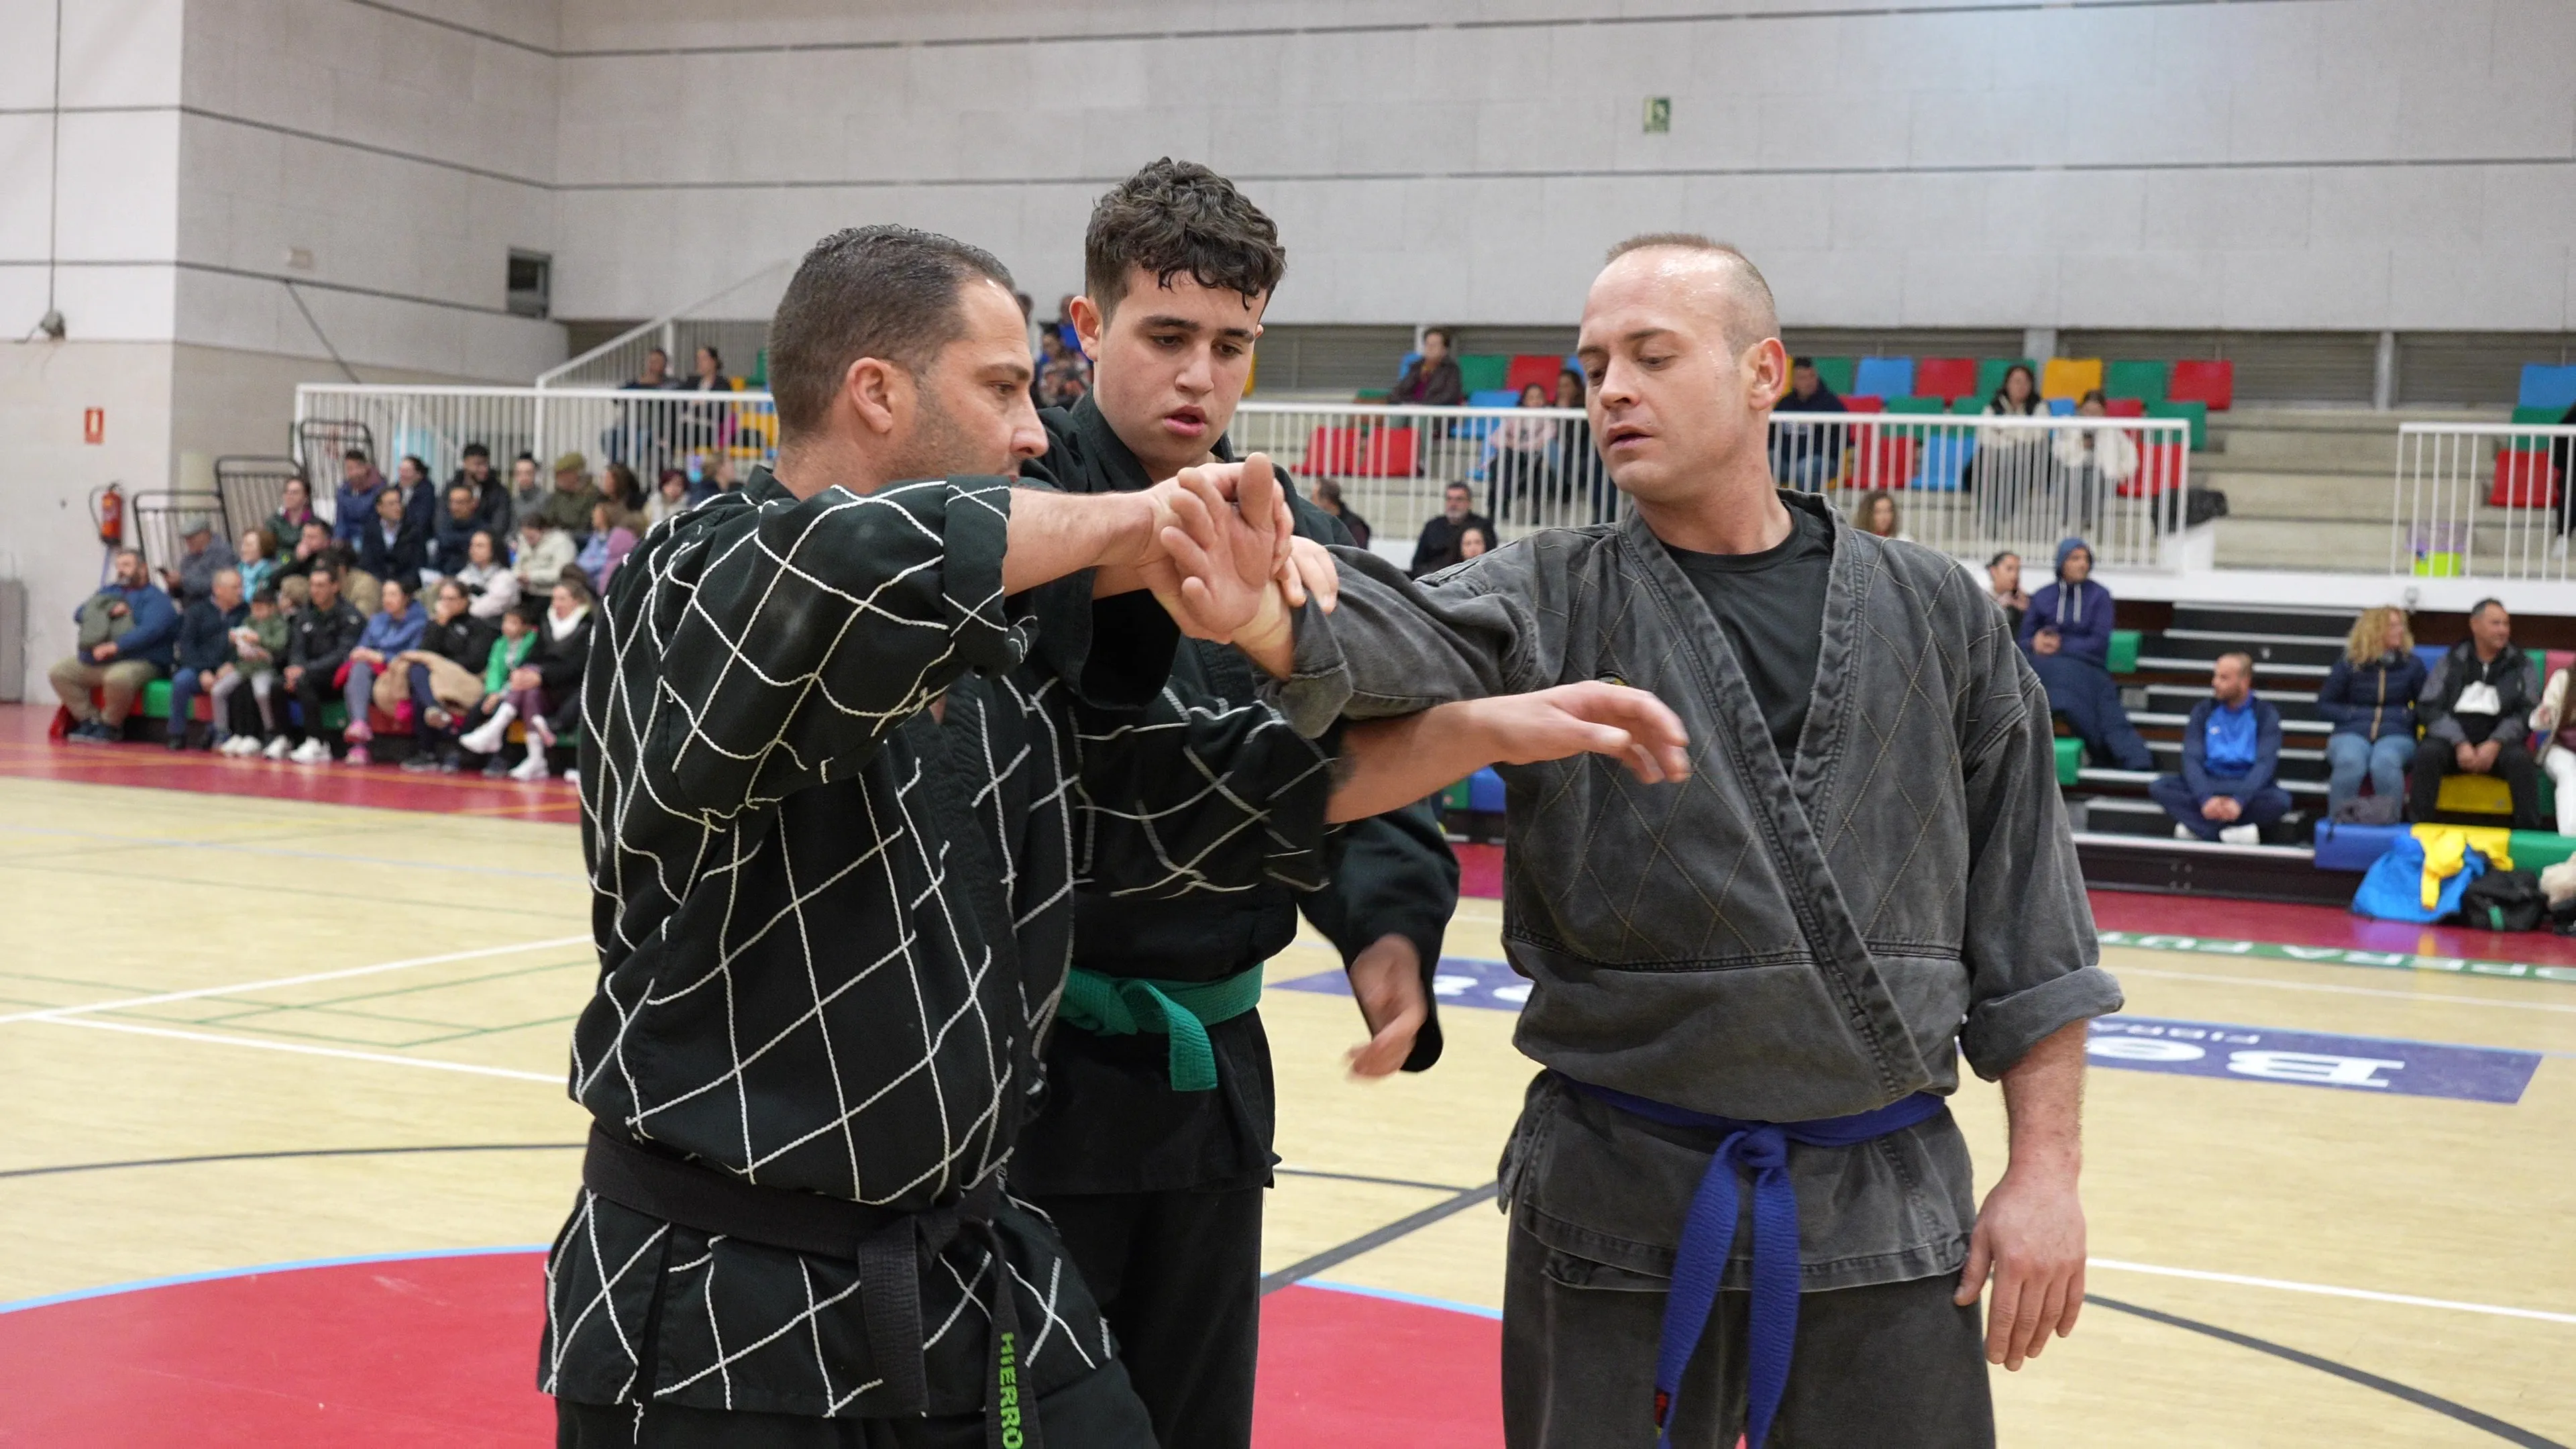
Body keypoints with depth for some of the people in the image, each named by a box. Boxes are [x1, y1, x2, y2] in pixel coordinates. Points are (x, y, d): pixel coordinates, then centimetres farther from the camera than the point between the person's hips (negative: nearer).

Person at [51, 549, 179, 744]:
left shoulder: (156, 598, -2)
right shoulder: (110, 592, 20)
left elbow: (151, 629, -20)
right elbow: (79, 614, 8)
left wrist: (116, 646, -29)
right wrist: (108, 611, -10)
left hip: (139, 661, -8)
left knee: (118, 678, -38)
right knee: (59, 673, -2)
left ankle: (110, 726, -14)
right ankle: (90, 720, -2)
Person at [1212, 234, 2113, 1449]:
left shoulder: (1934, 615, 3)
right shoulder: (1552, 604, -1)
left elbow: (2025, 912, 5)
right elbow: (1400, 643, -23)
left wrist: (2045, 1168, 2)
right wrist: (1263, 609, -46)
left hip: (1887, 1211, 1)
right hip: (1619, 1202, 0)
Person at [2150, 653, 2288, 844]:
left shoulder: (2266, 714, -2)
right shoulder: (2203, 711, 4)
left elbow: (2265, 763, -14)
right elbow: (2192, 759, -6)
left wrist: (2239, 801, -30)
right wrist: (2205, 798, -25)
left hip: (2248, 786, -2)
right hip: (2208, 783, 2)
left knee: (2281, 800, -35)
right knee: (2158, 787, -25)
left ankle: (2197, 826, -29)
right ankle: (2232, 834, -31)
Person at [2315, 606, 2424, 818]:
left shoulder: (2412, 664, 14)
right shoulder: (2349, 664, 11)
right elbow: (2323, 705, 11)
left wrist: (2409, 715, -5)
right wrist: (2352, 716, -3)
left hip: (2395, 734, 0)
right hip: (2353, 733, 0)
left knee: (2385, 762, -37)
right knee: (2350, 762, -37)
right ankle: (2337, 823, -29)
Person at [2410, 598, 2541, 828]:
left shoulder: (2522, 666, 11)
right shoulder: (2451, 662, 10)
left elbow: (2527, 713, 1)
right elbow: (2429, 707, 0)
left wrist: (2495, 744, -16)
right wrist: (2460, 744, -16)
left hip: (2499, 742, 0)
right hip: (2453, 738, 0)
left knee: (2519, 758, -33)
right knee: (2428, 753, -32)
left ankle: (2529, 832, -27)